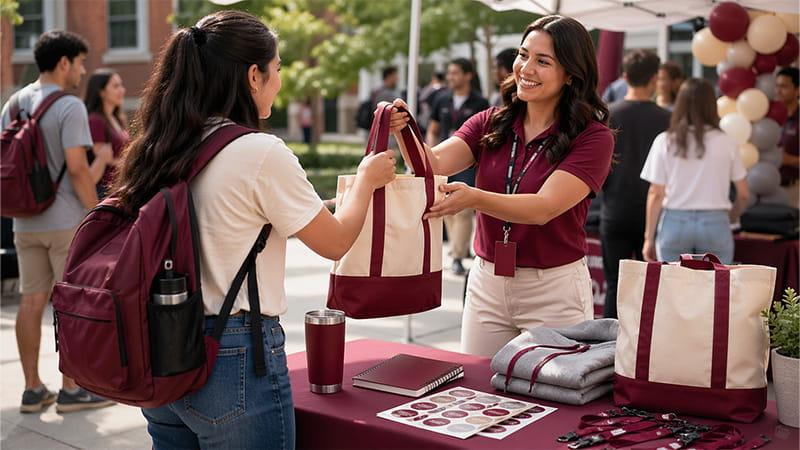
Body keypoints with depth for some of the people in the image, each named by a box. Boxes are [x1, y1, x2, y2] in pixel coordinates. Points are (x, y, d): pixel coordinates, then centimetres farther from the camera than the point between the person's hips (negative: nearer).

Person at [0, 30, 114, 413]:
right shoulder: (69, 107, -14)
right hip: (66, 221, -7)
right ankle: (70, 390, 8)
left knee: (31, 302, 9)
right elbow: (77, 169, -19)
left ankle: (33, 389, 15)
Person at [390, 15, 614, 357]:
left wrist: (474, 198, -37)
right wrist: (403, 131, -31)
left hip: (554, 290, -4)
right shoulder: (490, 124, 3)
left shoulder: (593, 137, -10)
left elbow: (544, 207, -23)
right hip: (486, 285, 4)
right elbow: (433, 165, -12)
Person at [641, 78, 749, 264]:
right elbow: (743, 193, 5)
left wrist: (649, 237, 5)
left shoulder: (665, 141, -2)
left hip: (675, 222, 0)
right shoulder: (726, 142, -1)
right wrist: (732, 216, 26)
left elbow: (656, 194, -2)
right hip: (715, 223, 0)